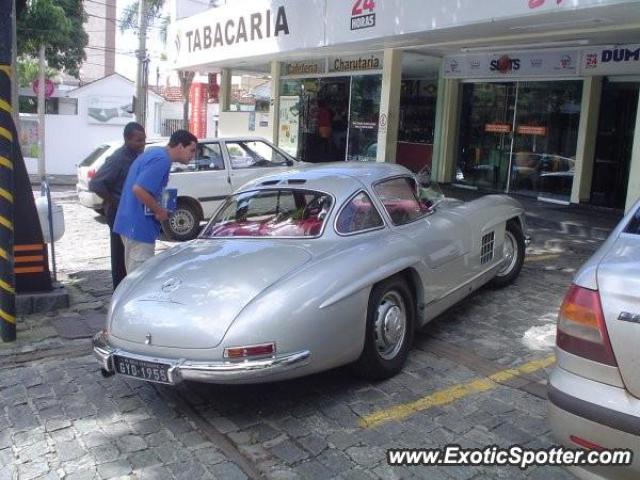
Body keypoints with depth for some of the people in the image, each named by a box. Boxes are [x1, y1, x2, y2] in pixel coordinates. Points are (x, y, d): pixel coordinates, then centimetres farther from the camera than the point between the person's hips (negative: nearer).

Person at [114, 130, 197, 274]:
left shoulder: (154, 152, 13)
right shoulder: (162, 160, -18)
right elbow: (139, 189, -27)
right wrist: (159, 211, -15)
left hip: (131, 223, 10)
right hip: (139, 226, -10)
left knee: (135, 273, 19)